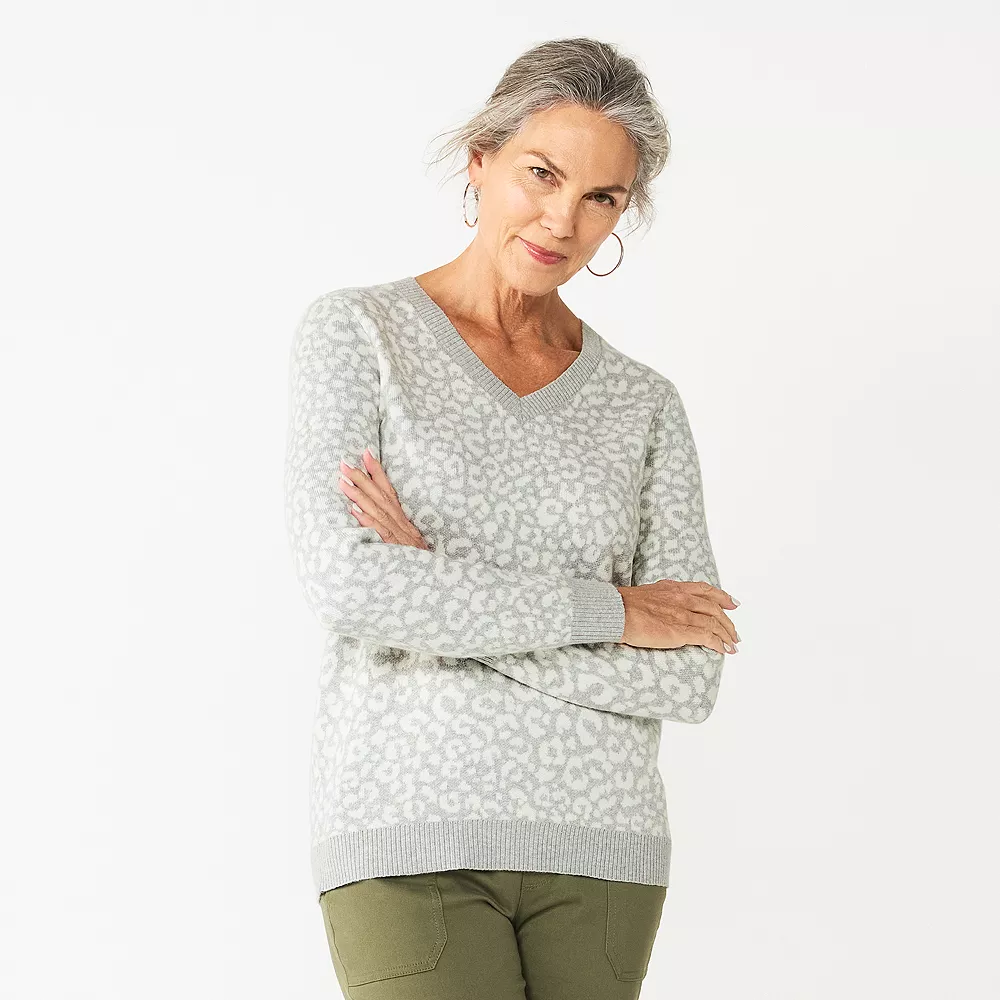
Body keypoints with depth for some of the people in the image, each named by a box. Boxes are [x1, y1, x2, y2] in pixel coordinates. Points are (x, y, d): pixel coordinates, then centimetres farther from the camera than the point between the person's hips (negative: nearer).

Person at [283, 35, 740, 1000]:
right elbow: (350, 584, -16)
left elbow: (686, 677, -2)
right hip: (412, 833, -4)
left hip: (595, 847, 4)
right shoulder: (356, 332, 0)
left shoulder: (643, 404, 9)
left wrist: (446, 604, -12)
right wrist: (607, 611, -11)